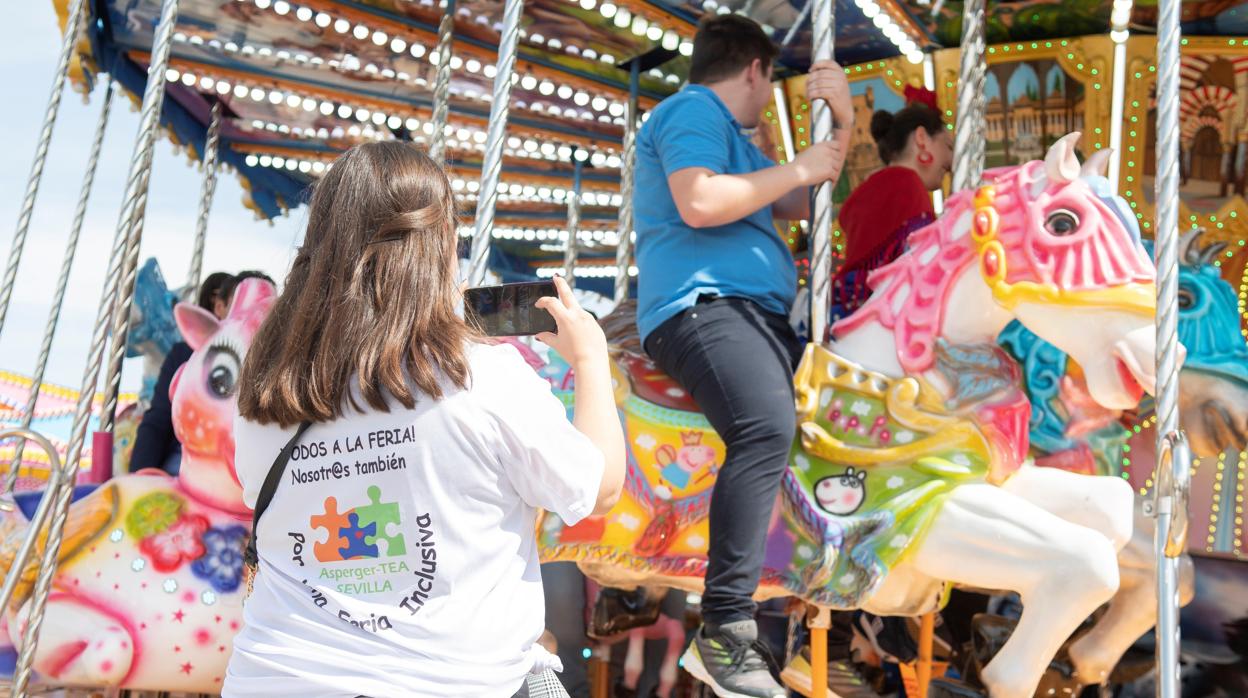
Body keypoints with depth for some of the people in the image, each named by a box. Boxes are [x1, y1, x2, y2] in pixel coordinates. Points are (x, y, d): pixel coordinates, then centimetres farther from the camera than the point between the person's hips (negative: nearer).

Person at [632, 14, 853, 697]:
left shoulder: (732, 135, 30)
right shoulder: (692, 110, -1)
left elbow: (797, 206, 27)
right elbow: (698, 202, -18)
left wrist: (841, 122, 16)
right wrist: (796, 168, -8)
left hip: (762, 314, 11)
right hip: (700, 304, -11)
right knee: (769, 426, -34)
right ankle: (725, 629, -32)